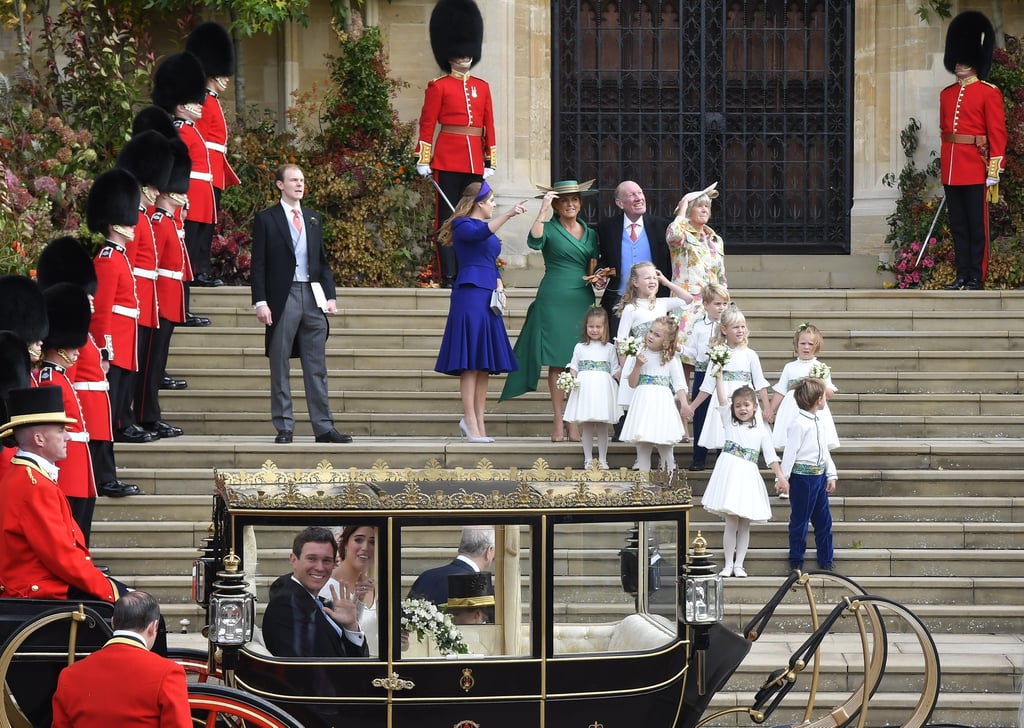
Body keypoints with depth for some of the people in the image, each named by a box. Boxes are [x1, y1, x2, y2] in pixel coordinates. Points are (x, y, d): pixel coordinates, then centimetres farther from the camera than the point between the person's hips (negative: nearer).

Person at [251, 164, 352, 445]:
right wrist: (261, 302, -11)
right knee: (280, 367, 1)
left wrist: (330, 295, 6)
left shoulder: (314, 219, 15)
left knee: (317, 368, 4)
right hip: (283, 298, -4)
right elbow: (259, 264, -3)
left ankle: (323, 427, 5)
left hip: (313, 296, 4)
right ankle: (284, 428, 5)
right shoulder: (266, 219, 1)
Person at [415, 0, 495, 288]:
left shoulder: (482, 87, 14)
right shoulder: (438, 86, 0)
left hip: (475, 161, 5)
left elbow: (489, 126, 14)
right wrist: (423, 160, -8)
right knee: (448, 217, -3)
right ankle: (449, 275, -4)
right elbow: (427, 124, -3)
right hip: (448, 157, -5)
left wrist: (490, 161, 9)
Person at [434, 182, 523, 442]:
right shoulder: (463, 225, -4)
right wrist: (508, 214, -36)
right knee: (471, 361, -11)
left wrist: (500, 288, 8)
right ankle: (470, 420, -13)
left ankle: (478, 421, 8)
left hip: (488, 298, 9)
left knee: (485, 363, 6)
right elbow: (480, 234, -27)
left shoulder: (488, 227, 23)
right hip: (470, 293, -9)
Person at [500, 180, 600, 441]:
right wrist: (543, 211, -21)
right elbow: (535, 242, -20)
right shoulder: (550, 228, 1)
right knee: (556, 362, -4)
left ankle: (575, 422, 4)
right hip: (554, 300, -4)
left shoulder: (590, 234, 17)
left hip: (583, 301, 4)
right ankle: (558, 421, -1)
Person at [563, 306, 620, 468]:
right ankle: (588, 459, 9)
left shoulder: (610, 348, 8)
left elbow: (615, 372, 8)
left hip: (603, 388, -1)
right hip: (584, 388, 1)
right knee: (586, 427, 2)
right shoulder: (580, 347, 9)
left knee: (602, 427, 1)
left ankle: (602, 460, 7)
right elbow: (573, 368, 10)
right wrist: (571, 380, -8)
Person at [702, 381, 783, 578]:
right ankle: (728, 564, 4)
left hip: (748, 477, 1)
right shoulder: (729, 422, 8)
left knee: (744, 524, 4)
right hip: (729, 473, -1)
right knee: (731, 523, -4)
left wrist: (781, 478, -4)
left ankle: (738, 564, 11)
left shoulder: (761, 430, 8)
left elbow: (771, 456, 4)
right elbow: (722, 400, -2)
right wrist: (718, 377, -8)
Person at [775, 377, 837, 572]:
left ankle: (826, 561, 22)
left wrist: (831, 475, 14)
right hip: (802, 476, -9)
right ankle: (796, 561, 10)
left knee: (824, 519, 13)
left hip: (819, 475, 9)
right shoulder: (798, 424, -14)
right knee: (800, 520, 1)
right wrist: (783, 478, -20)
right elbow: (790, 452, -17)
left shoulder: (818, 423, 14)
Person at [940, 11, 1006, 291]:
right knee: (958, 225, 8)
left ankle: (976, 277, 2)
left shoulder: (989, 93, -4)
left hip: (975, 168, -6)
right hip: (951, 170, 6)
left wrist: (994, 169, -13)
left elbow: (997, 133, -8)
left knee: (977, 225, -1)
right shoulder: (946, 95, 13)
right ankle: (962, 275, 12)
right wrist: (946, 167, 16)